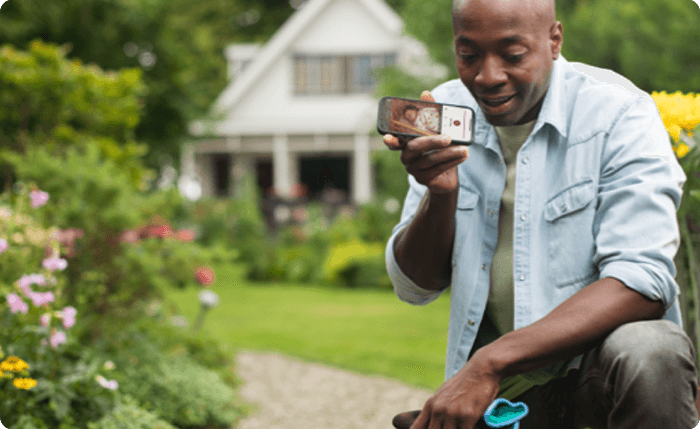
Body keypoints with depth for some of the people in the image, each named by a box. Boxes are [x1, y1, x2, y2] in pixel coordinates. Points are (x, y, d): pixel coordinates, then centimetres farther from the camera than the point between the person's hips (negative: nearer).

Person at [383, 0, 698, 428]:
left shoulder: (618, 114, -12)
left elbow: (642, 282, -22)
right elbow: (415, 287, 4)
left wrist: (491, 362, -30)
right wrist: (440, 194, -17)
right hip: (492, 380, 5)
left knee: (650, 354, -34)